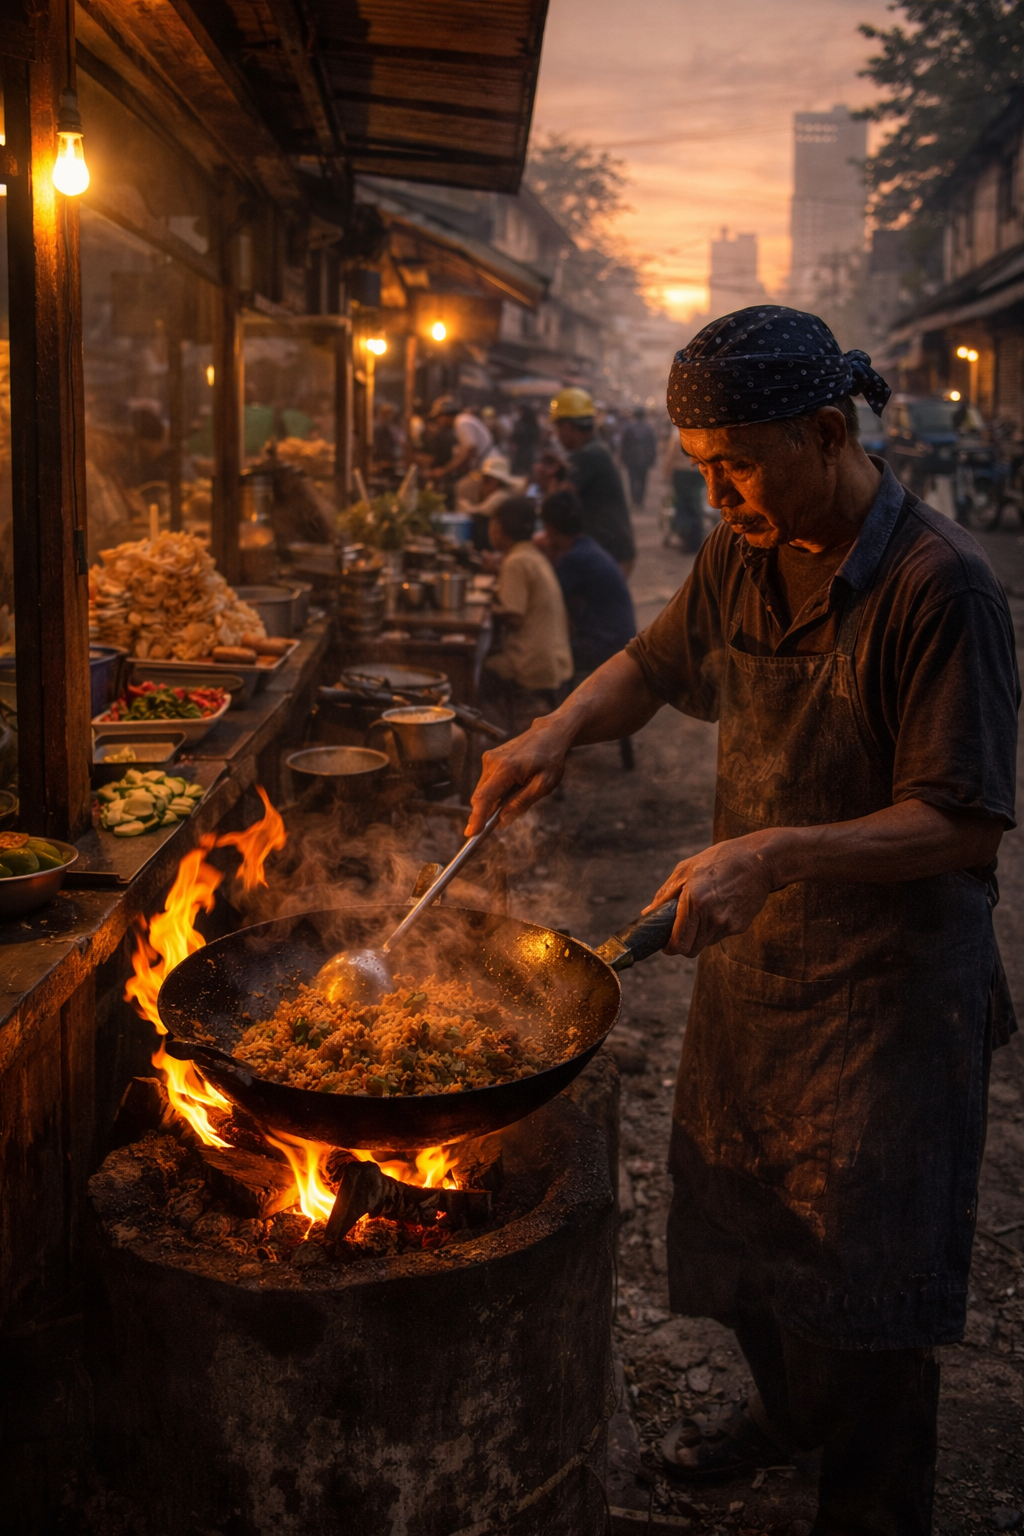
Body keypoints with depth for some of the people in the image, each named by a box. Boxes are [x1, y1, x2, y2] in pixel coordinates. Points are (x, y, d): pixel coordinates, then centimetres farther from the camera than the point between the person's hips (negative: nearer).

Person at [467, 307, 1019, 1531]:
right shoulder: (741, 554, 0)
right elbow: (657, 663, 17)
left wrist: (772, 854, -33)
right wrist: (559, 729, -2)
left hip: (886, 982, -7)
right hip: (751, 949, 7)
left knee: (861, 1260, 7)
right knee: (736, 1210, 23)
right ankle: (789, 1405, 51)